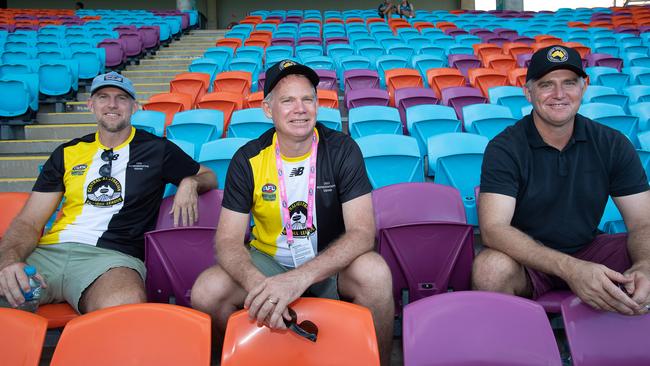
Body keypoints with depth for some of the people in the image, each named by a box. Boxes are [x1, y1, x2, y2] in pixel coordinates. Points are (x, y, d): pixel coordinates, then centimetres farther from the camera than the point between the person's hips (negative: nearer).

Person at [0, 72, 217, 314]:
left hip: (114, 255, -2)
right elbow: (29, 222, 13)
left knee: (125, 310, -37)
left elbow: (209, 178, 25)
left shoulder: (157, 149, 14)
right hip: (49, 250, 2)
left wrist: (189, 183, -1)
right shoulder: (68, 153, 18)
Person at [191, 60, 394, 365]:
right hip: (268, 260, 2)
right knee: (206, 292, -25)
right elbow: (228, 240, -10)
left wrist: (301, 277, -38)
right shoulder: (248, 160, -9)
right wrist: (257, 283, -35)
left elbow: (362, 232, -21)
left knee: (375, 273, -34)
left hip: (331, 261, -1)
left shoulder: (342, 150, -13)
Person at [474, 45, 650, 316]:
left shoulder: (612, 145, -1)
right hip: (526, 259, -4)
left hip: (588, 250, 4)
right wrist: (570, 269, -38)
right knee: (491, 270, -36)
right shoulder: (505, 148, -13)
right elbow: (493, 229, -25)